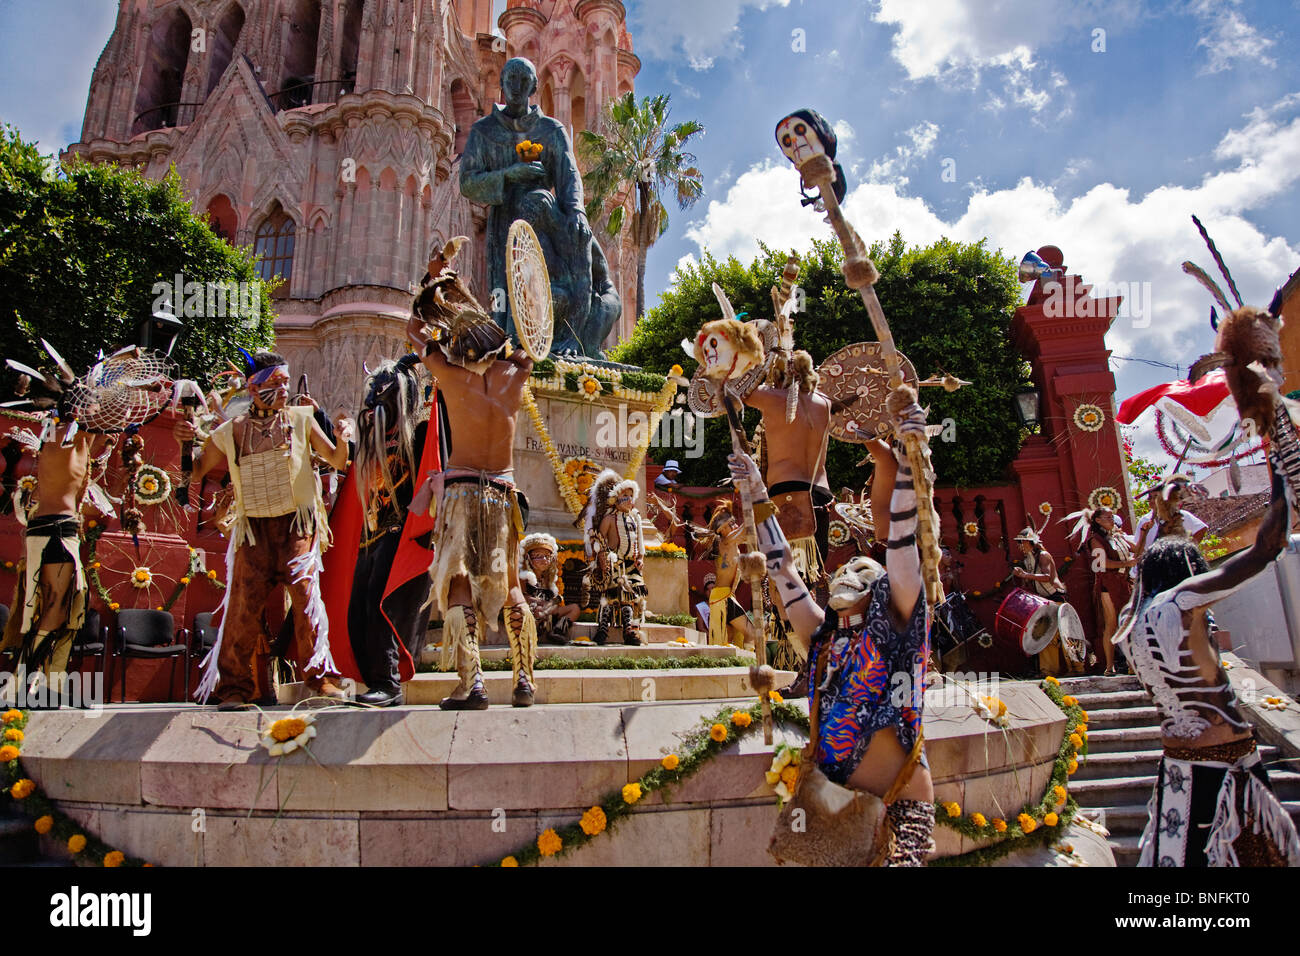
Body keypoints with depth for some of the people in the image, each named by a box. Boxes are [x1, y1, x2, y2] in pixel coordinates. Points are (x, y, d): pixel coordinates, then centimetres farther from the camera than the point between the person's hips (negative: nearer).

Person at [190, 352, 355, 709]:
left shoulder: (301, 419, 7)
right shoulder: (231, 432, 10)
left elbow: (338, 462, 5)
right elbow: (197, 471, 21)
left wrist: (342, 439, -15)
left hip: (297, 525, -1)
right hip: (254, 529, 1)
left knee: (306, 595, -9)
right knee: (244, 603, -3)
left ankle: (320, 677, 1)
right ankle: (234, 686, 7)